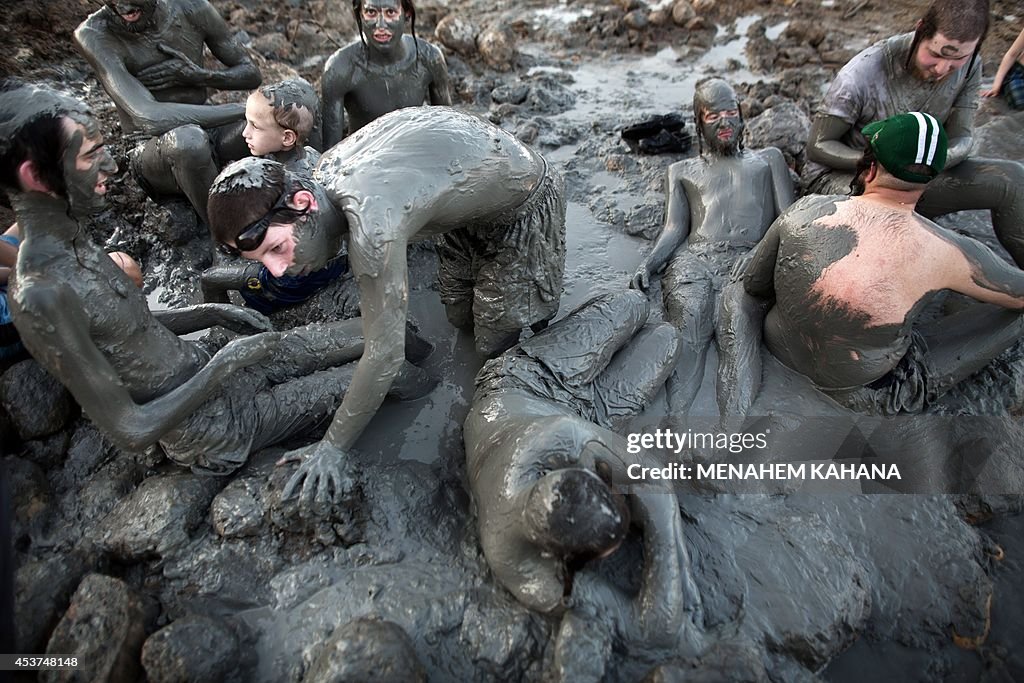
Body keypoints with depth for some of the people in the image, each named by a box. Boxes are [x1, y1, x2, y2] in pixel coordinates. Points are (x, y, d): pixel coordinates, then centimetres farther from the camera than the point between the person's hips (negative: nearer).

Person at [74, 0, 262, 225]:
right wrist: (243, 110, -33)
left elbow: (251, 73, 5)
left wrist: (197, 75, -15)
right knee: (187, 138, -39)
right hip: (152, 150, -4)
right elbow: (150, 117, -33)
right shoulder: (94, 34, -18)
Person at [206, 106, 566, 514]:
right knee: (460, 316, 16)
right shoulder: (327, 166, -15)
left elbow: (385, 354, -36)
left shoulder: (372, 227, -41)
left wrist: (334, 447, -24)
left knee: (494, 344, 0)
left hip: (523, 203, -7)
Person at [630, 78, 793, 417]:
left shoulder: (768, 158, 31)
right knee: (687, 315, -31)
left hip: (749, 258, -1)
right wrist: (648, 264, -4)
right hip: (694, 256, 1)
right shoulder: (682, 171, 31)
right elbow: (674, 228, 17)